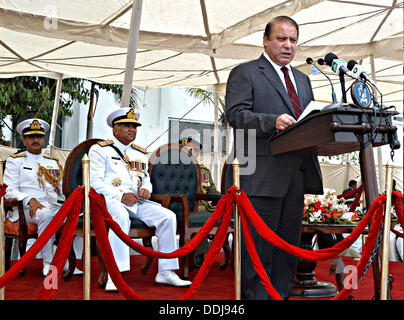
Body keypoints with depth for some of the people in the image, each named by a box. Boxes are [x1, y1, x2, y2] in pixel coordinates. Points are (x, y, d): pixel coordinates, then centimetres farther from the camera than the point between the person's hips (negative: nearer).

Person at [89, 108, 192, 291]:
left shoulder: (140, 153, 25)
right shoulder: (100, 149, 5)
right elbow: (94, 180, -4)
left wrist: (146, 189, 1)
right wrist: (120, 196, -17)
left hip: (137, 201, 6)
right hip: (110, 199, -6)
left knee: (168, 216, -16)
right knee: (121, 216, -40)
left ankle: (166, 272, -10)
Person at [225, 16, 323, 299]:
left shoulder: (302, 79, 24)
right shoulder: (245, 73, 2)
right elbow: (236, 114, -11)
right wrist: (273, 121, -26)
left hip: (296, 176, 7)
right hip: (261, 176, -7)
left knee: (288, 244, 12)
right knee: (258, 246, -4)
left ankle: (281, 295, 21)